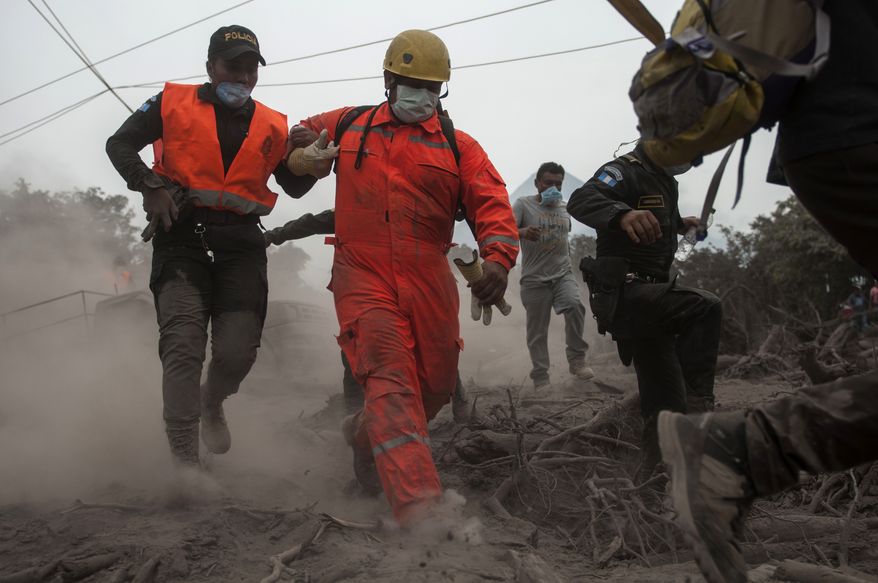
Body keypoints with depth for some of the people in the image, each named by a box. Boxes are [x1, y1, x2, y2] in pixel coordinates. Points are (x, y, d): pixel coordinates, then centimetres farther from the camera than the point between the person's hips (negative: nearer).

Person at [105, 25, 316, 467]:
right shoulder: (173, 104, 8)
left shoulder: (272, 127, 15)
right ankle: (183, 460, -6)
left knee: (237, 352, -6)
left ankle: (212, 403, 31)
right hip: (182, 234, -2)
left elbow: (294, 186, 18)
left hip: (241, 243, 2)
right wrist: (150, 186, -7)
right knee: (183, 346, -14)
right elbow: (120, 144, 9)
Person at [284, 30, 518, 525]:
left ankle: (367, 434, 39)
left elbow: (492, 204, -3)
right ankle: (418, 507, -28)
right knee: (389, 374, -21)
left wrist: (498, 257, -24)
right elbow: (297, 144, 29)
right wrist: (306, 157, 3)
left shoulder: (459, 147, 10)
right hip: (363, 275, -2)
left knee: (436, 385, 9)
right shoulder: (348, 126, 13)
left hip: (429, 282, 3)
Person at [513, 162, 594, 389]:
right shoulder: (524, 204, -2)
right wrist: (522, 232, -38)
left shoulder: (565, 207, 13)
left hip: (563, 274, 3)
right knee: (537, 332, 0)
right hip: (534, 278, -3)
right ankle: (540, 378, 12)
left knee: (574, 306, -25)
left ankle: (577, 360, -12)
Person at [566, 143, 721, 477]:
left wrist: (679, 224, 25)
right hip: (626, 291, -10)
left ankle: (652, 476, 19)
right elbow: (580, 201, -33)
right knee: (705, 309, -30)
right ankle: (698, 404, -23)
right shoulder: (627, 171, -11)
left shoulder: (665, 180, 19)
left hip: (649, 294, 10)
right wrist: (622, 213, -49)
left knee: (664, 399, 9)